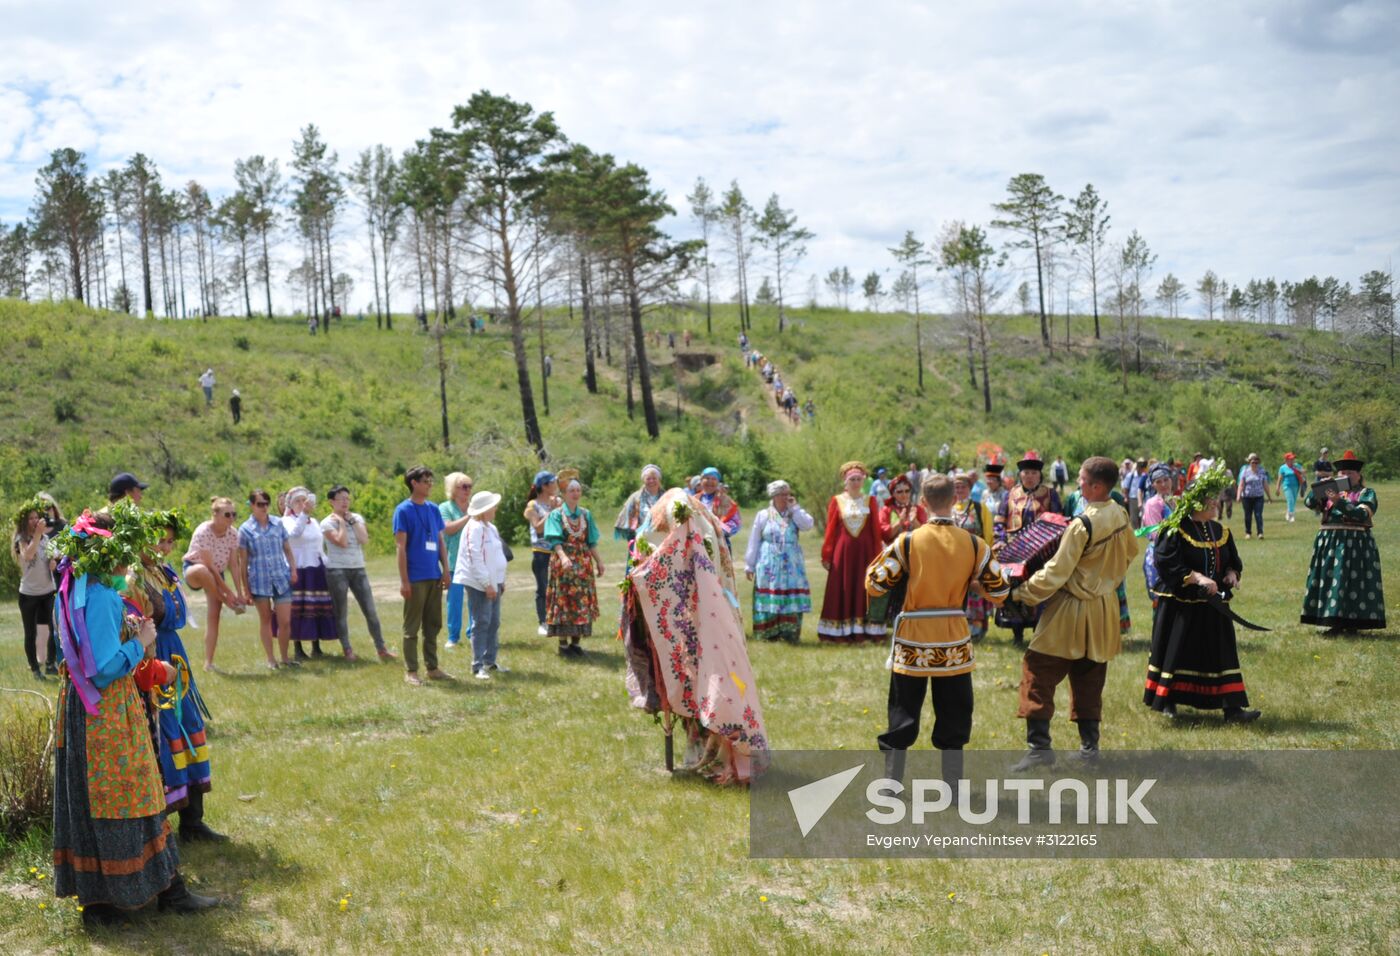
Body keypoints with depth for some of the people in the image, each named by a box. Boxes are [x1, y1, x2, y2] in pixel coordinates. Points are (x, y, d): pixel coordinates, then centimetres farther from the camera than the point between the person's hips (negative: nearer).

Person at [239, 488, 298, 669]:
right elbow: (243, 561, 2)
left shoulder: (278, 524, 6)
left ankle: (285, 658, 14)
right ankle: (271, 659, 18)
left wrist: (293, 569, -1)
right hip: (259, 580, -1)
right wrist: (245, 587, 0)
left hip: (281, 578, 1)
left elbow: (287, 550, 11)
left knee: (285, 621, -2)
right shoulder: (245, 529, 0)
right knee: (265, 620, 9)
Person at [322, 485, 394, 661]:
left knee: (371, 610, 1)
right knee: (341, 613, 2)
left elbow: (365, 540, -6)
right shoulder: (327, 523, -3)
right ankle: (347, 651, 10)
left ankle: (381, 649, 4)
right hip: (337, 571, -4)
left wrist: (352, 520, -5)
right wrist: (342, 522, -9)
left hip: (358, 569, 4)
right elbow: (342, 542, -17)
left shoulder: (357, 518, 10)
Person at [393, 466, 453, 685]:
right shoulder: (403, 510, -8)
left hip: (434, 577, 6)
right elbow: (400, 546, -10)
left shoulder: (433, 509, 10)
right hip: (416, 578, -6)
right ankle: (410, 672, 8)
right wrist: (404, 580, -14)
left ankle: (433, 668, 21)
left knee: (433, 625, 12)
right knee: (412, 627, 1)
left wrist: (446, 570, 7)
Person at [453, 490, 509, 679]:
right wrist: (487, 584, -19)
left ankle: (490, 661, 21)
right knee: (482, 623, -7)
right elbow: (475, 559, -20)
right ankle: (478, 665, -2)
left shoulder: (490, 528, 15)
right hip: (479, 584, -9)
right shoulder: (475, 528, -16)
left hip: (492, 582, 9)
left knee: (494, 622, 12)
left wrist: (501, 581, 17)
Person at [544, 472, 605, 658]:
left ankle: (575, 642, 10)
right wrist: (563, 557, -30)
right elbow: (555, 540, -14)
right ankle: (563, 644, 3)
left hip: (583, 564, 4)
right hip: (563, 563, -4)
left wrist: (599, 561, 7)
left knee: (582, 602, 2)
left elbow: (591, 542, 13)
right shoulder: (556, 515, -2)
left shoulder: (586, 515, 10)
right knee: (564, 600, -3)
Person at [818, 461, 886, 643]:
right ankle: (840, 634, 4)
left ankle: (863, 631, 7)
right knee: (841, 593, 0)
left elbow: (876, 530, 4)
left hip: (865, 552, 1)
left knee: (863, 592, 2)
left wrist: (877, 556, -1)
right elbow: (830, 530, 1)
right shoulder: (836, 501, 3)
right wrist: (827, 556, -2)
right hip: (842, 552, -1)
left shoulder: (870, 501, 6)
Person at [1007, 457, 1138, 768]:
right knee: (1089, 679, 17)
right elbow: (1130, 551, 18)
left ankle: (1039, 746, -6)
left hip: (1072, 612, -8)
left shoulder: (1082, 524, -23)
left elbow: (1055, 573, -22)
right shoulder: (1121, 516, -1)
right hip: (1104, 609, 8)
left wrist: (1020, 593, -14)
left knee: (1039, 672, -2)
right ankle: (1089, 745, 21)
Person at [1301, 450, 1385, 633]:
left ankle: (1354, 622, -3)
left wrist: (1339, 502, -23)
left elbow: (1363, 514, -15)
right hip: (1329, 541, 5)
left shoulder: (1366, 493, 3)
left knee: (1353, 581, -8)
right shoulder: (1332, 491, 17)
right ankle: (1337, 622, 8)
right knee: (1331, 580, 3)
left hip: (1355, 543, -5)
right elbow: (1309, 503, 6)